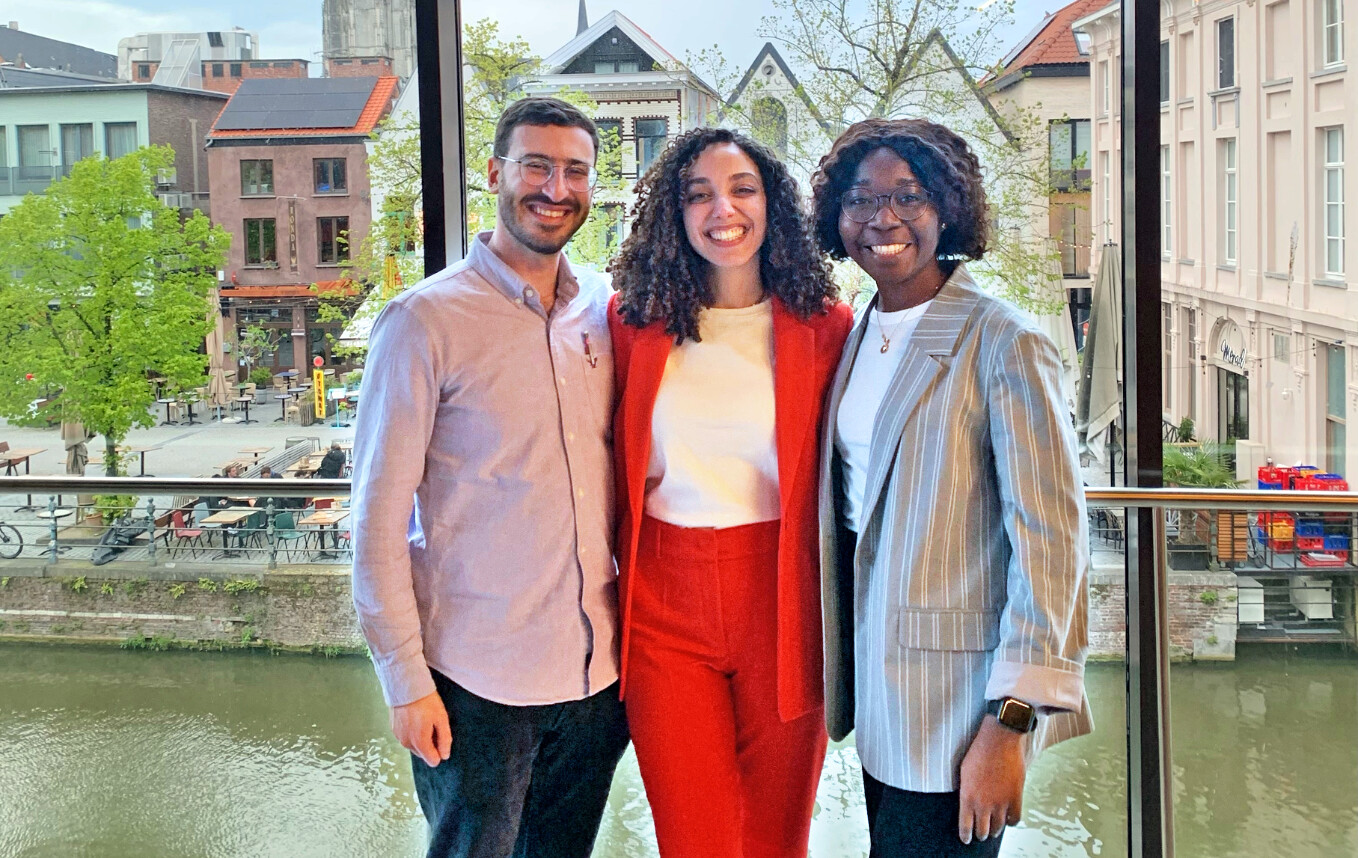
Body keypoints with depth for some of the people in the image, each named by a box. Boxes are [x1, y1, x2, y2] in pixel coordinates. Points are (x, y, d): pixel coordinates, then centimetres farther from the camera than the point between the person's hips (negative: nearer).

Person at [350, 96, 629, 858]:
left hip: (598, 671, 5)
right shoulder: (426, 321, -10)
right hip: (476, 680, -5)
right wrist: (406, 680, -11)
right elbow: (379, 517, -9)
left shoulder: (606, 310, 5)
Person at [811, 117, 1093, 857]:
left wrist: (1008, 725, -19)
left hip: (956, 704, -7)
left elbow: (1049, 538, -17)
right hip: (879, 682, 7)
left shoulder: (1002, 343, -14)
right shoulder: (858, 336, 8)